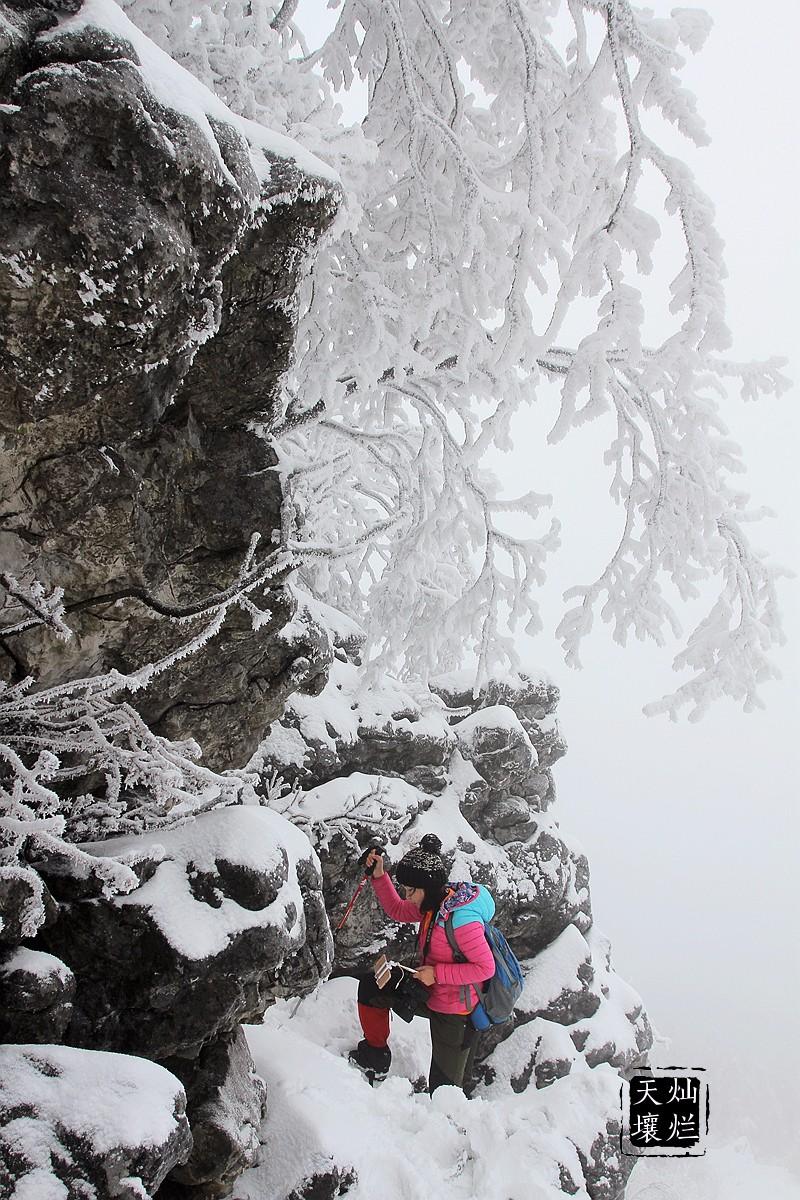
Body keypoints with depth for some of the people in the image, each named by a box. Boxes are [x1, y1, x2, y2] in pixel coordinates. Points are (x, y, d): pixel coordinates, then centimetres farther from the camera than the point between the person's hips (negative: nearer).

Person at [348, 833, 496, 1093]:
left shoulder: (461, 919, -30)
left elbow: (485, 968, -26)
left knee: (443, 1088, 4)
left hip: (453, 1012, -9)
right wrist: (379, 876, 1)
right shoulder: (433, 904, -3)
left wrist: (437, 973, -25)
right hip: (430, 993, 9)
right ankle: (375, 1058, 23)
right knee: (370, 986, 12)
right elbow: (396, 910, 14)